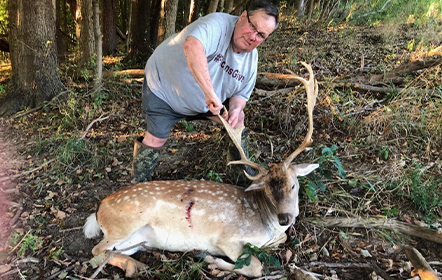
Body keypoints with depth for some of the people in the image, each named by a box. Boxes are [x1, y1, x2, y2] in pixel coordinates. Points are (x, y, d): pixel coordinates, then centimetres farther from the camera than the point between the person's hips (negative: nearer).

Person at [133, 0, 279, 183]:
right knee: (157, 138, -10)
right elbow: (192, 46, -54)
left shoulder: (251, 59, -9)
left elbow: (241, 93, 1)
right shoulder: (217, 25, -33)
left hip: (202, 99, 7)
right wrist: (210, 93, -56)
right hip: (163, 84, -6)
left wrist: (236, 109, -23)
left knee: (237, 119, 5)